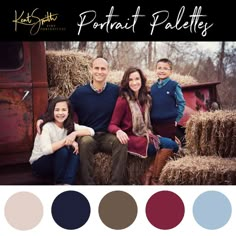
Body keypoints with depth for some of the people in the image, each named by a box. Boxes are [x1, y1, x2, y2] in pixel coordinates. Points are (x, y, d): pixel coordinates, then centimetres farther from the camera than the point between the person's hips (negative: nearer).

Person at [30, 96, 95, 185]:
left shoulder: (70, 125, -4)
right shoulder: (47, 127, -22)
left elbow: (91, 131, -12)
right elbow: (46, 150, -37)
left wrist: (74, 134, -27)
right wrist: (65, 140, -33)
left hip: (57, 163, 5)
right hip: (39, 164, -5)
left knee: (75, 151, -21)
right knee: (62, 150, -29)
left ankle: (67, 183, -27)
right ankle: (59, 183, -15)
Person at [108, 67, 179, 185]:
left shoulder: (146, 98, 12)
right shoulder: (123, 100, -9)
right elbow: (112, 125, -11)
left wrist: (149, 133, 3)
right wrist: (119, 131, -33)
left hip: (144, 136, 7)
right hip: (131, 139, -7)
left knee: (173, 145, -15)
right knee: (168, 144, -22)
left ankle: (149, 175, -7)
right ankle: (153, 179, -8)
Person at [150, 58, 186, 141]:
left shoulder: (174, 85, -5)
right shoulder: (153, 87, 9)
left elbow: (181, 103, -4)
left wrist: (177, 118, -7)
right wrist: (150, 119, 9)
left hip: (169, 123, -4)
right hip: (155, 123, 4)